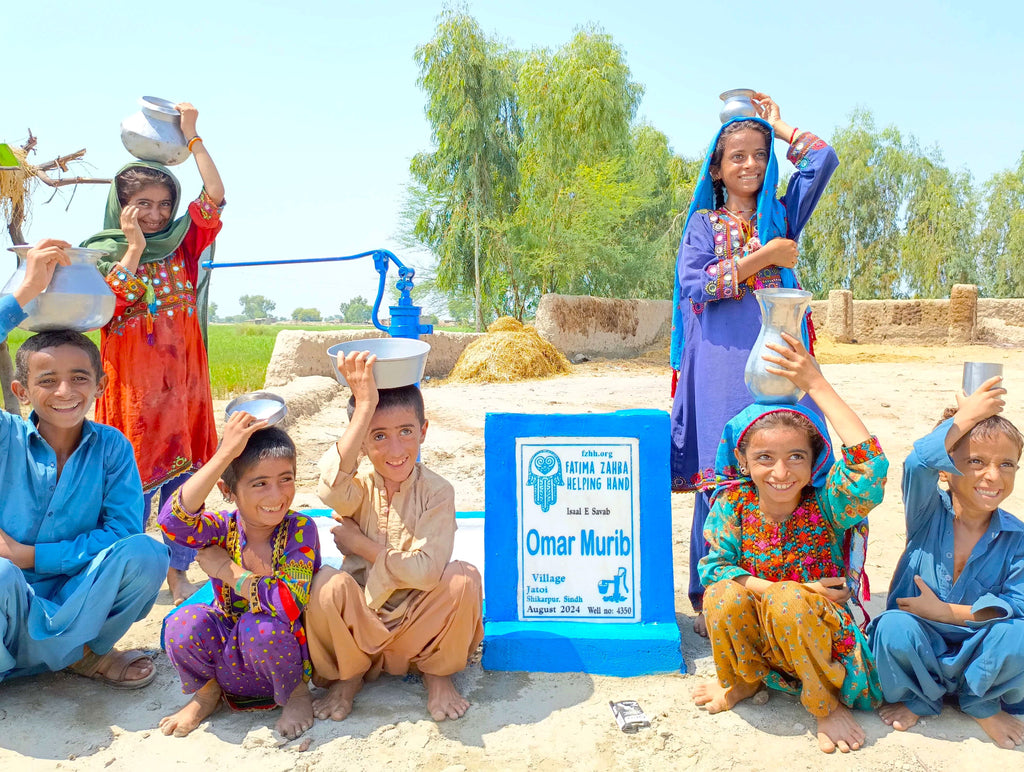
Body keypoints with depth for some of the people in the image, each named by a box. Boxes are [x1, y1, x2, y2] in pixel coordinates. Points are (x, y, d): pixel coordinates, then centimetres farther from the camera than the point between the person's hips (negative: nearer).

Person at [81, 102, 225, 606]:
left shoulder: (182, 243, 10)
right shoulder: (104, 252, 2)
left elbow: (215, 197, -1)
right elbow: (105, 304, -14)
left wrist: (191, 135, -3)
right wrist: (134, 249, -14)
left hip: (182, 376, 3)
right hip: (133, 380, -3)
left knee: (184, 474, 5)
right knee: (135, 479, -1)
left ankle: (178, 572, 16)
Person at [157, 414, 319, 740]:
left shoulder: (300, 529, -18)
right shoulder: (224, 529, -11)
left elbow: (289, 603, -31)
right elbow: (174, 520, -34)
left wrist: (227, 571, -21)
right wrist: (224, 455, -39)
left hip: (281, 655, -3)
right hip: (227, 655, 3)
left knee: (261, 624, -33)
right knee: (185, 623, -25)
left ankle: (296, 694, -2)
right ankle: (206, 691, 8)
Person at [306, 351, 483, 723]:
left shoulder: (437, 492, -11)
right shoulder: (358, 487, -9)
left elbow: (426, 571, -24)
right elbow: (332, 487, -37)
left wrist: (361, 545, -16)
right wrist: (365, 407, -42)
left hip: (419, 624, 0)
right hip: (360, 627, 1)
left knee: (464, 578, -27)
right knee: (327, 584, -29)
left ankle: (437, 672, 2)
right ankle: (347, 676, 2)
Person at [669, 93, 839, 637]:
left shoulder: (781, 215, 19)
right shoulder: (705, 223, 11)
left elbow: (824, 160, 8)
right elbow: (694, 285, -4)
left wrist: (778, 126, 18)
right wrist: (762, 258, -6)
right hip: (722, 361, -2)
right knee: (719, 478, -5)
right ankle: (710, 601, 3)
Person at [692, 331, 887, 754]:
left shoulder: (828, 504, -16)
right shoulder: (733, 504, -8)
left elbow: (870, 465, -35)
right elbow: (713, 564, -11)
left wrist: (817, 385, -33)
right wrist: (771, 588, -27)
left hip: (821, 636, -2)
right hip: (755, 643, 3)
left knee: (788, 602, -34)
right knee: (723, 596, -28)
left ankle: (826, 704, -5)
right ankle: (741, 681, 6)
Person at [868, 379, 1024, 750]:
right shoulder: (928, 513, -11)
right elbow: (917, 463, -33)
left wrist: (944, 611, -21)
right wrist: (966, 416, -23)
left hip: (978, 655, 1)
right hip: (921, 648, -1)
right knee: (894, 628, -34)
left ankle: (982, 704, 3)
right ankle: (916, 698, 1)